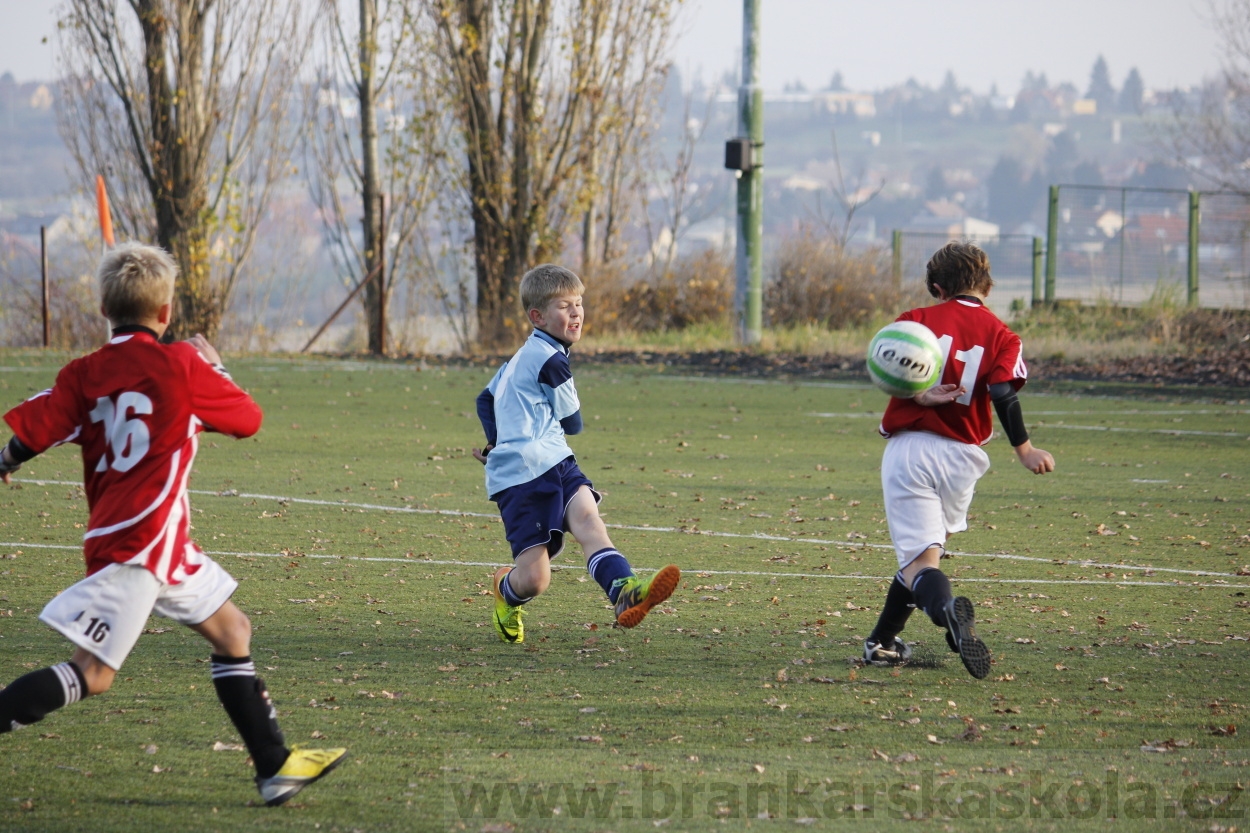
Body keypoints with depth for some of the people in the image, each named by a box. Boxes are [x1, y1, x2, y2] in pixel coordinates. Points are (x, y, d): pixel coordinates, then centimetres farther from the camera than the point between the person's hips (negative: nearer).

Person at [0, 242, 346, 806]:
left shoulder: (84, 374, 6)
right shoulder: (180, 364, -7)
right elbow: (247, 419, 5)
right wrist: (213, 366, 21)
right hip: (140, 543, -8)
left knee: (231, 631, 17)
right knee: (91, 675, -9)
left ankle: (275, 767, 21)